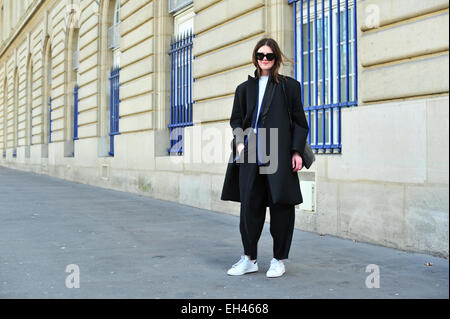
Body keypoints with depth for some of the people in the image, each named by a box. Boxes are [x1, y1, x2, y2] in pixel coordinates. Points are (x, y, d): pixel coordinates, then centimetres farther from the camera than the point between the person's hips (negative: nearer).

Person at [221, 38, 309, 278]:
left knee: (280, 204, 0)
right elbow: (236, 118, 18)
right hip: (250, 157, 3)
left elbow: (299, 121, 5)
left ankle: (279, 259, 13)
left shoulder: (289, 86, 8)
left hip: (279, 155, -3)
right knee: (250, 204, 4)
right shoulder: (245, 88, 18)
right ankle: (249, 258, 17)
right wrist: (239, 140, -1)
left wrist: (297, 151, -4)